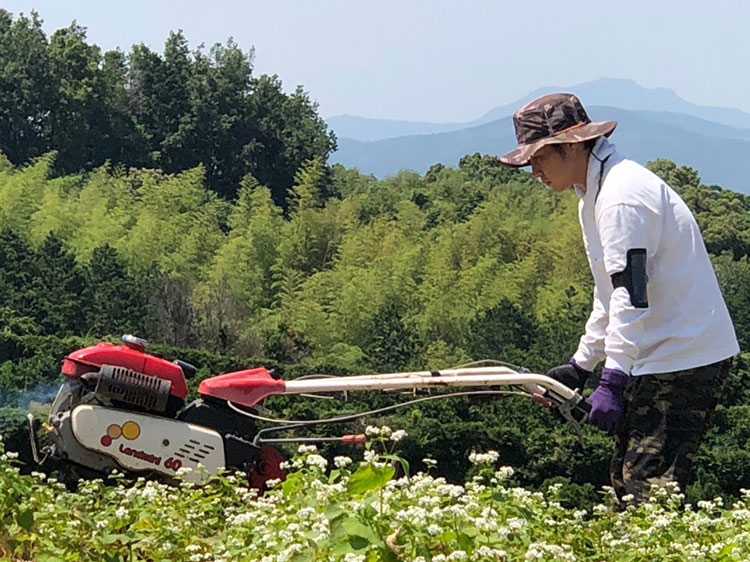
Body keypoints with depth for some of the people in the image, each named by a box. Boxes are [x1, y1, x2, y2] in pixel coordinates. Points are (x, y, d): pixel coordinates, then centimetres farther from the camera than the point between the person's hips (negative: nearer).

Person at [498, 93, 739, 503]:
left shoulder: (621, 196, -18)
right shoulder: (596, 194, 16)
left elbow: (631, 293, -26)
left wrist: (612, 381, -30)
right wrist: (581, 365, 21)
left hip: (686, 357, -11)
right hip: (660, 354, 11)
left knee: (649, 488, -14)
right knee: (626, 479, 10)